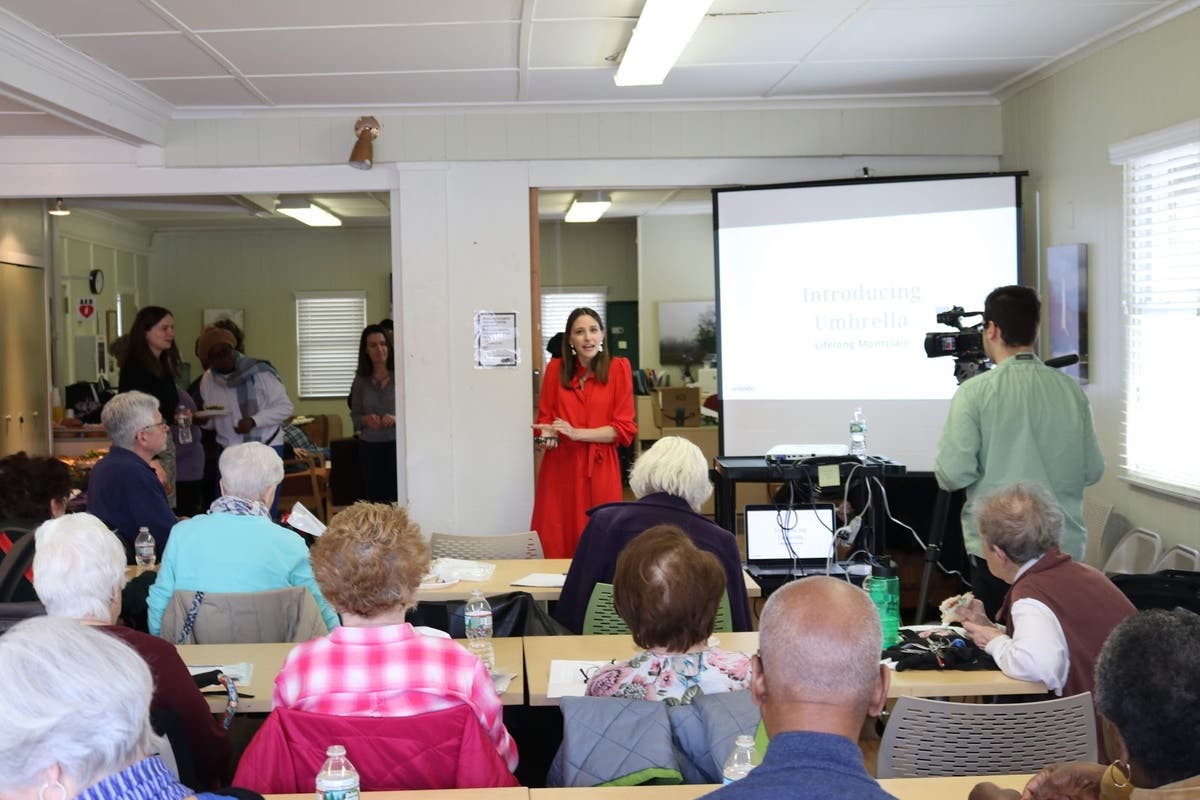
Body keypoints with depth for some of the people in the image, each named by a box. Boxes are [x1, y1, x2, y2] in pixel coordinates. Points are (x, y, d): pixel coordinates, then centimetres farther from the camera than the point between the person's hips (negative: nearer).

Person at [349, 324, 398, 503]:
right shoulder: (361, 380, 7)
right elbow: (354, 416, 13)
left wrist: (396, 419, -18)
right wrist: (365, 419, -9)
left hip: (397, 444, -3)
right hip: (369, 448, 3)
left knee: (398, 499, -9)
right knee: (375, 499, 3)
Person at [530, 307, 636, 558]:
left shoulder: (618, 368, 0)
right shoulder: (556, 368, 7)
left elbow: (624, 428, -3)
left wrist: (577, 433, -14)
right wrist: (547, 434, -8)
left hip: (599, 468, -2)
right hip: (559, 467, 2)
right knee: (555, 544, 0)